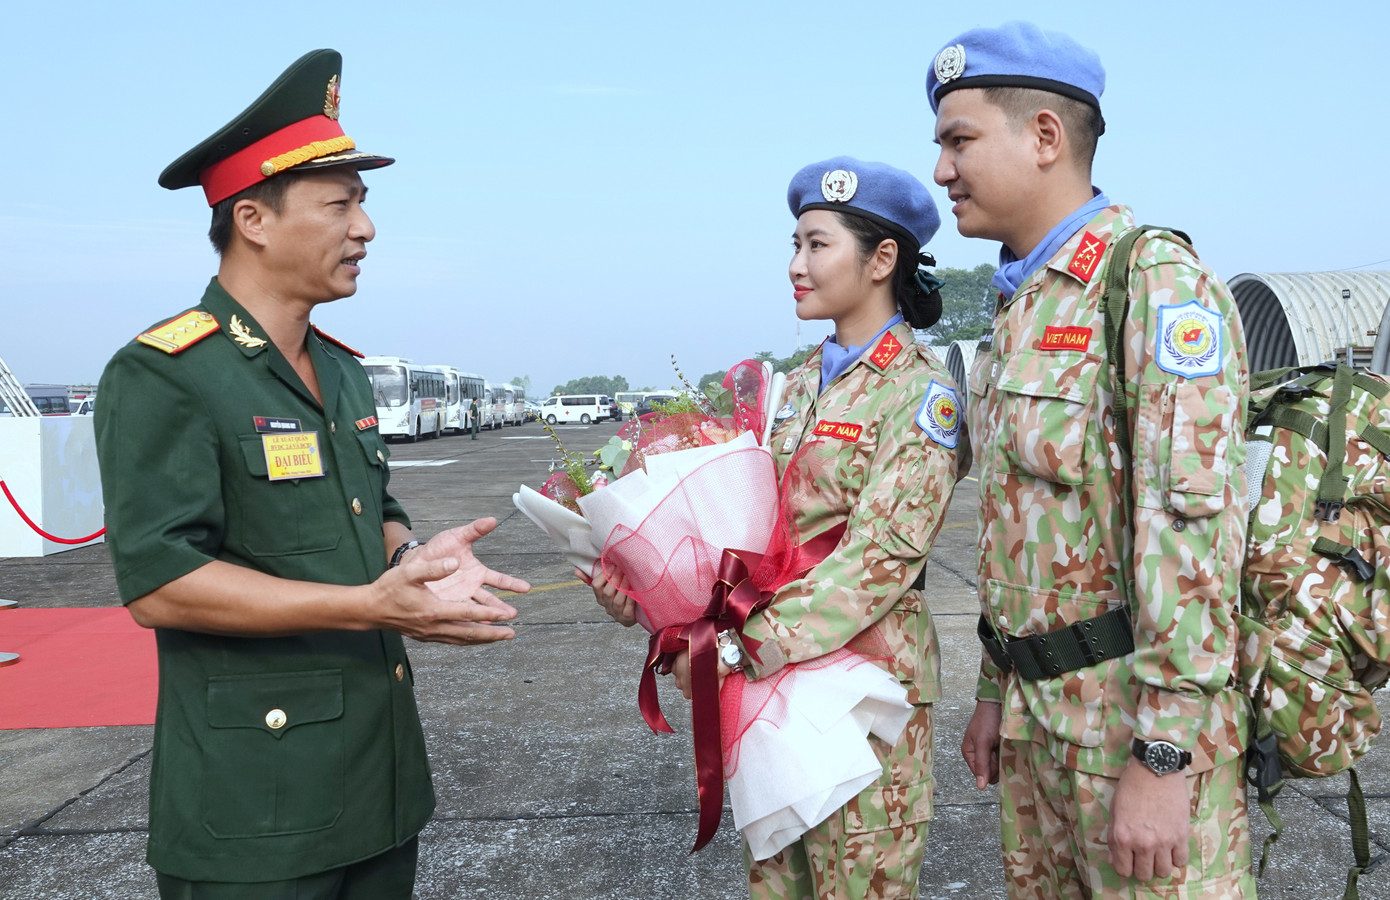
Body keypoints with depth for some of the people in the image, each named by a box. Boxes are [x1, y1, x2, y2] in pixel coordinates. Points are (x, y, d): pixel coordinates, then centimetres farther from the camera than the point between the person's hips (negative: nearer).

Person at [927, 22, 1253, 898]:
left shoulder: (1154, 279, -14)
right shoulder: (1022, 307, 13)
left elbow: (1192, 527, -21)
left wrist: (1162, 756, -22)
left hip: (1139, 710, -8)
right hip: (1038, 710, 8)